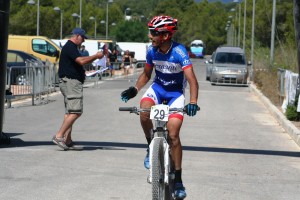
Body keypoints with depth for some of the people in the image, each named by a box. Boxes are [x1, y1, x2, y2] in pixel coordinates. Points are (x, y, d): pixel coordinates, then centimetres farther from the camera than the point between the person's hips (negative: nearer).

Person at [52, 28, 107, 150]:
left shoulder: (71, 47, 22)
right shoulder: (70, 47, -12)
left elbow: (81, 62, 26)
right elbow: (81, 61, -25)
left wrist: (96, 57, 15)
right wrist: (96, 56, -15)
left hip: (71, 83, 11)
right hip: (71, 81, -11)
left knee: (70, 112, 9)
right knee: (75, 112, -15)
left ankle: (67, 140, 8)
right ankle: (59, 136, -18)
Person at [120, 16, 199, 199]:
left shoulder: (179, 52, -25)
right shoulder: (152, 51, -10)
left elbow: (192, 79, -32)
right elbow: (146, 75, 7)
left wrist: (193, 102, -47)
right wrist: (135, 89, -11)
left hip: (176, 92, -4)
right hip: (158, 87, 4)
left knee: (173, 134, -13)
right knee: (144, 110, -30)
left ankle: (178, 180, -3)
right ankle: (151, 147, -4)